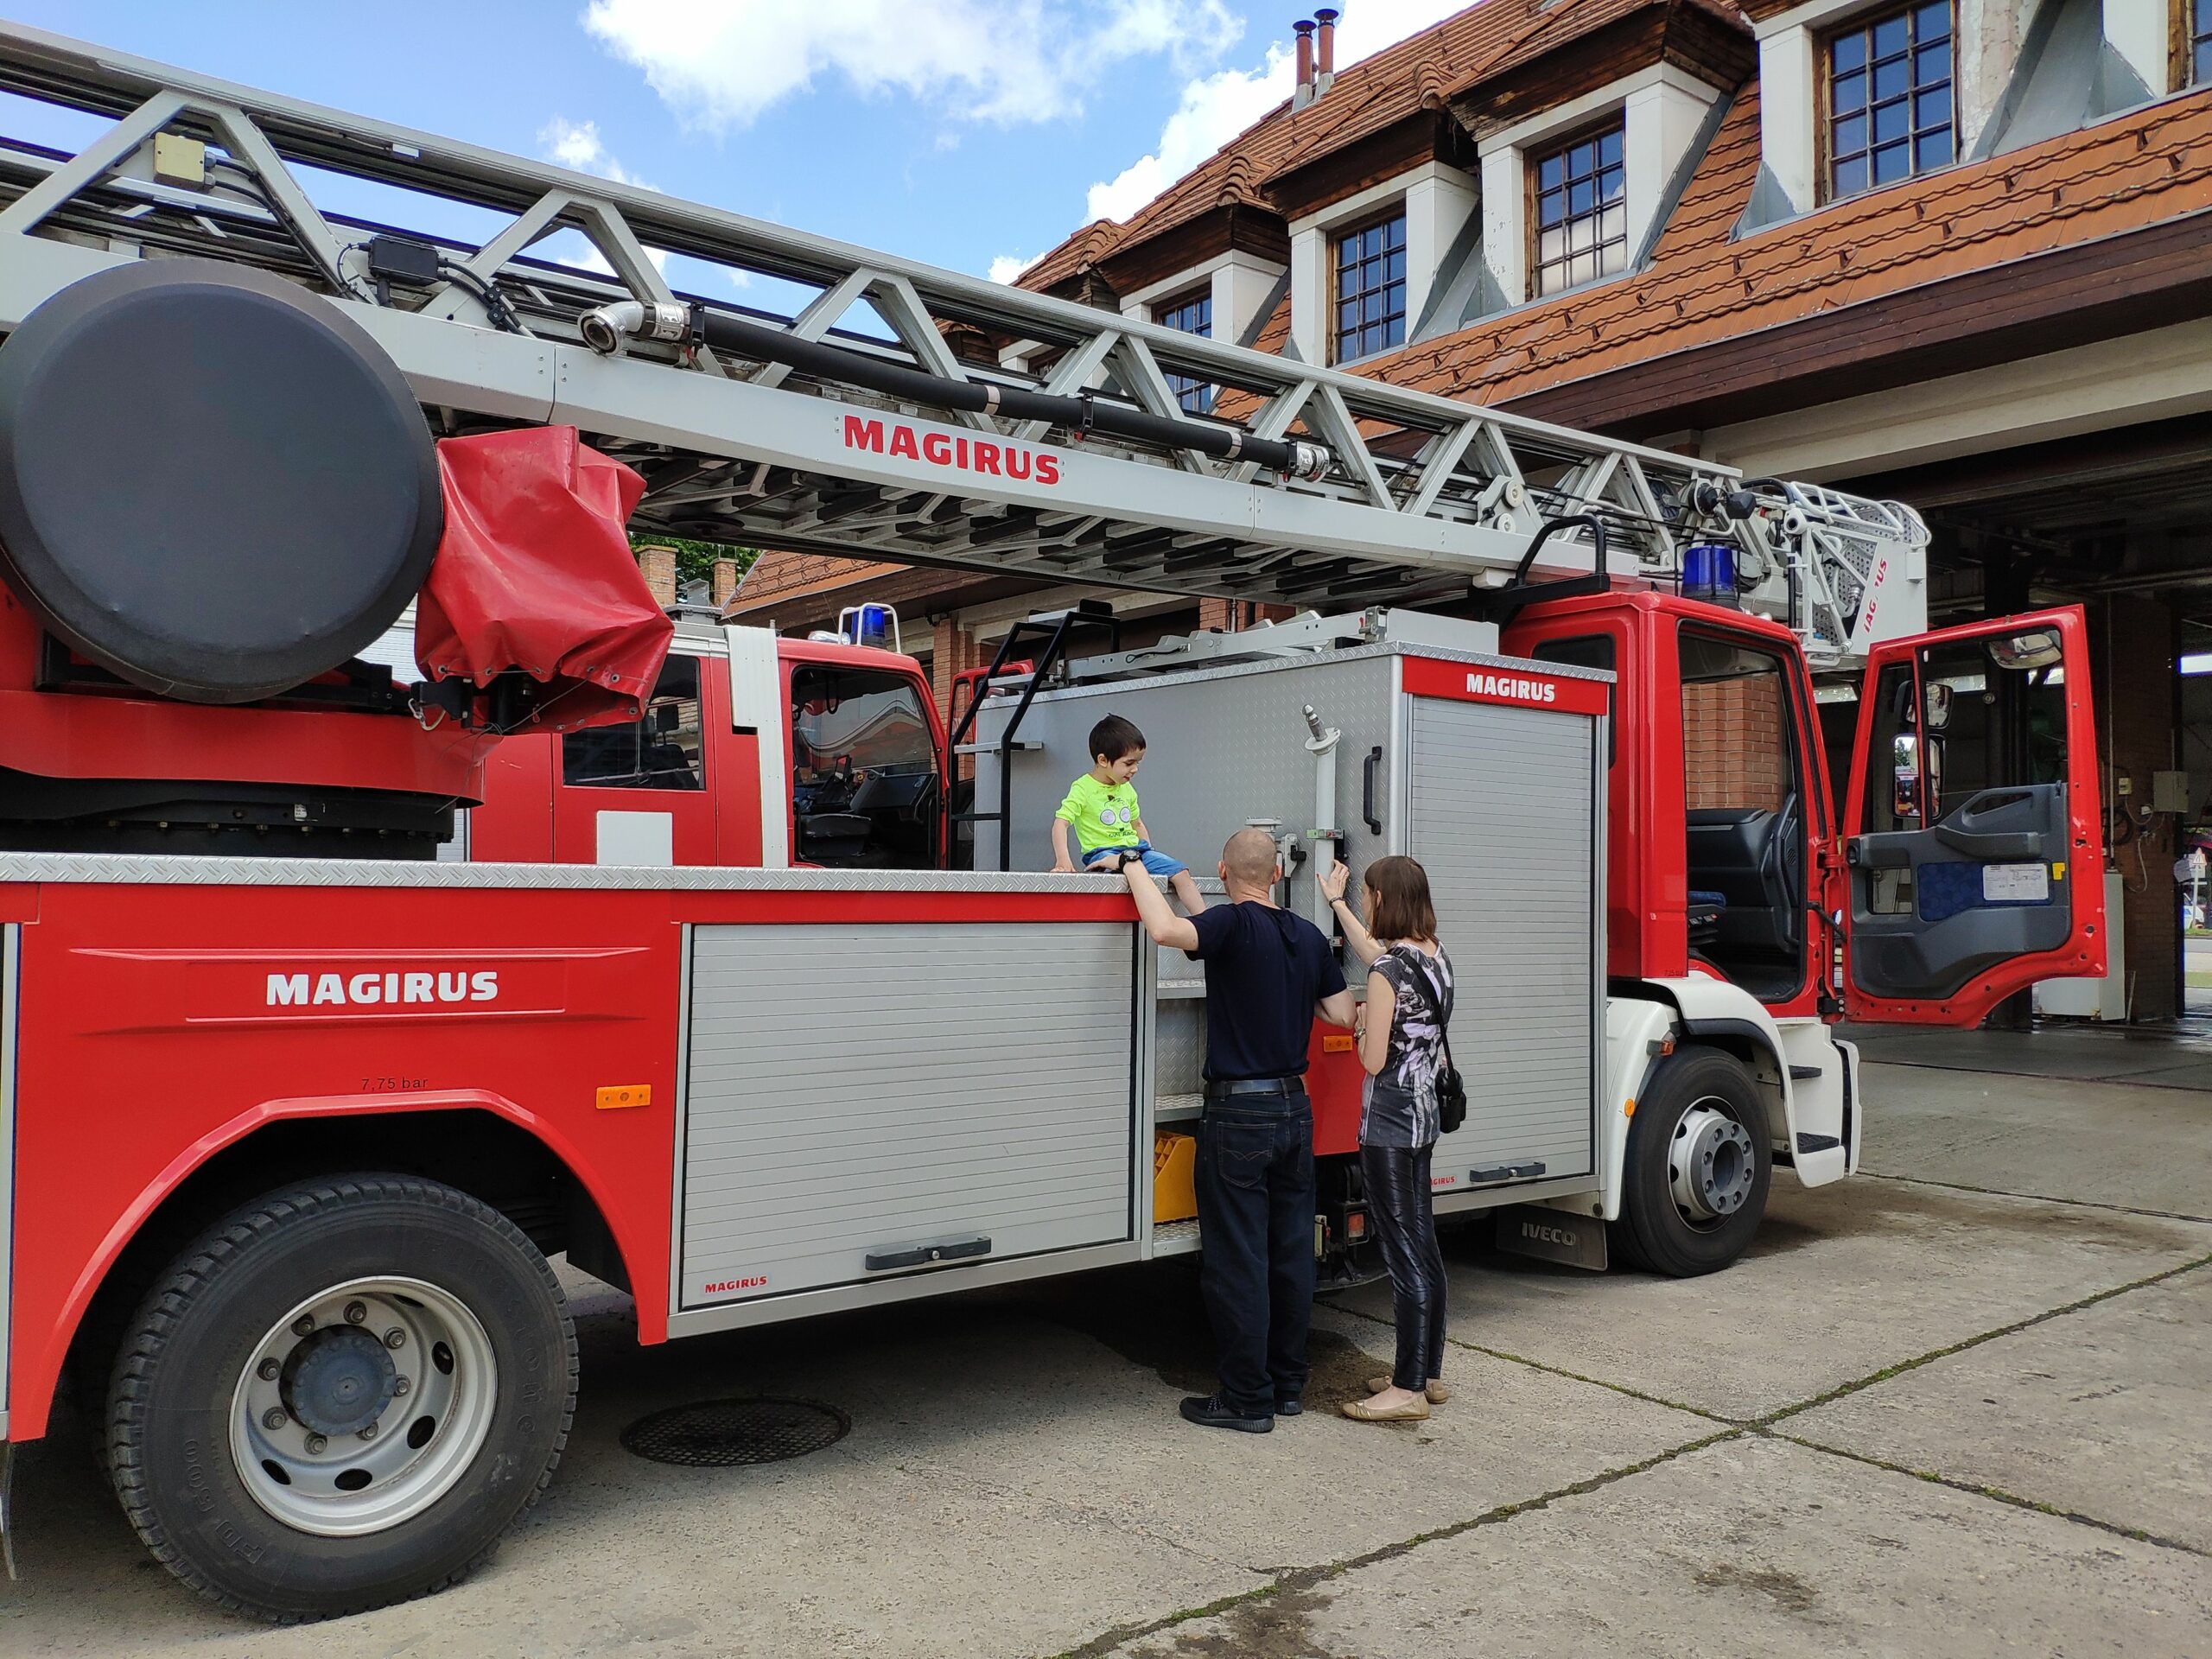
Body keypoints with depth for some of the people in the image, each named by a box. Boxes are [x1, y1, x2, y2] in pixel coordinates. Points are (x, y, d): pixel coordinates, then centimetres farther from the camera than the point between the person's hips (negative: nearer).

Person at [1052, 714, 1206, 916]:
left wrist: (1150, 853, 17)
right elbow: (1060, 823, -16)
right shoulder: (1083, 789, -8)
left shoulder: (1127, 789, 14)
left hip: (1134, 849, 6)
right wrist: (1063, 860, -29)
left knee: (1181, 873, -11)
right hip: (1102, 852, -6)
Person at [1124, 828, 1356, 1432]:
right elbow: (1342, 1015, 11)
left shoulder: (1235, 923, -14)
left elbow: (1167, 930, -32)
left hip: (1238, 1113, -7)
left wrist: (1134, 869, -17)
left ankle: (1247, 1398, 9)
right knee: (1291, 1253, 14)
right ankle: (1288, 1384, 25)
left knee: (1237, 1261, 1)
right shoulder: (1309, 937, 7)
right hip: (1295, 1108, 7)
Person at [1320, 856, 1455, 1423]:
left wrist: (1362, 1022, 1)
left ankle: (1409, 1389, 3)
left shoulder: (1387, 972, -19)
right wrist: (1335, 902, 38)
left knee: (1404, 1255, -4)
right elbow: (1373, 951, 28)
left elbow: (1373, 1061, -18)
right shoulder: (1434, 957, 7)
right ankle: (1428, 1372, 26)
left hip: (1389, 1125, -9)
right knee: (1423, 1247, 15)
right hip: (1423, 1118, 9)